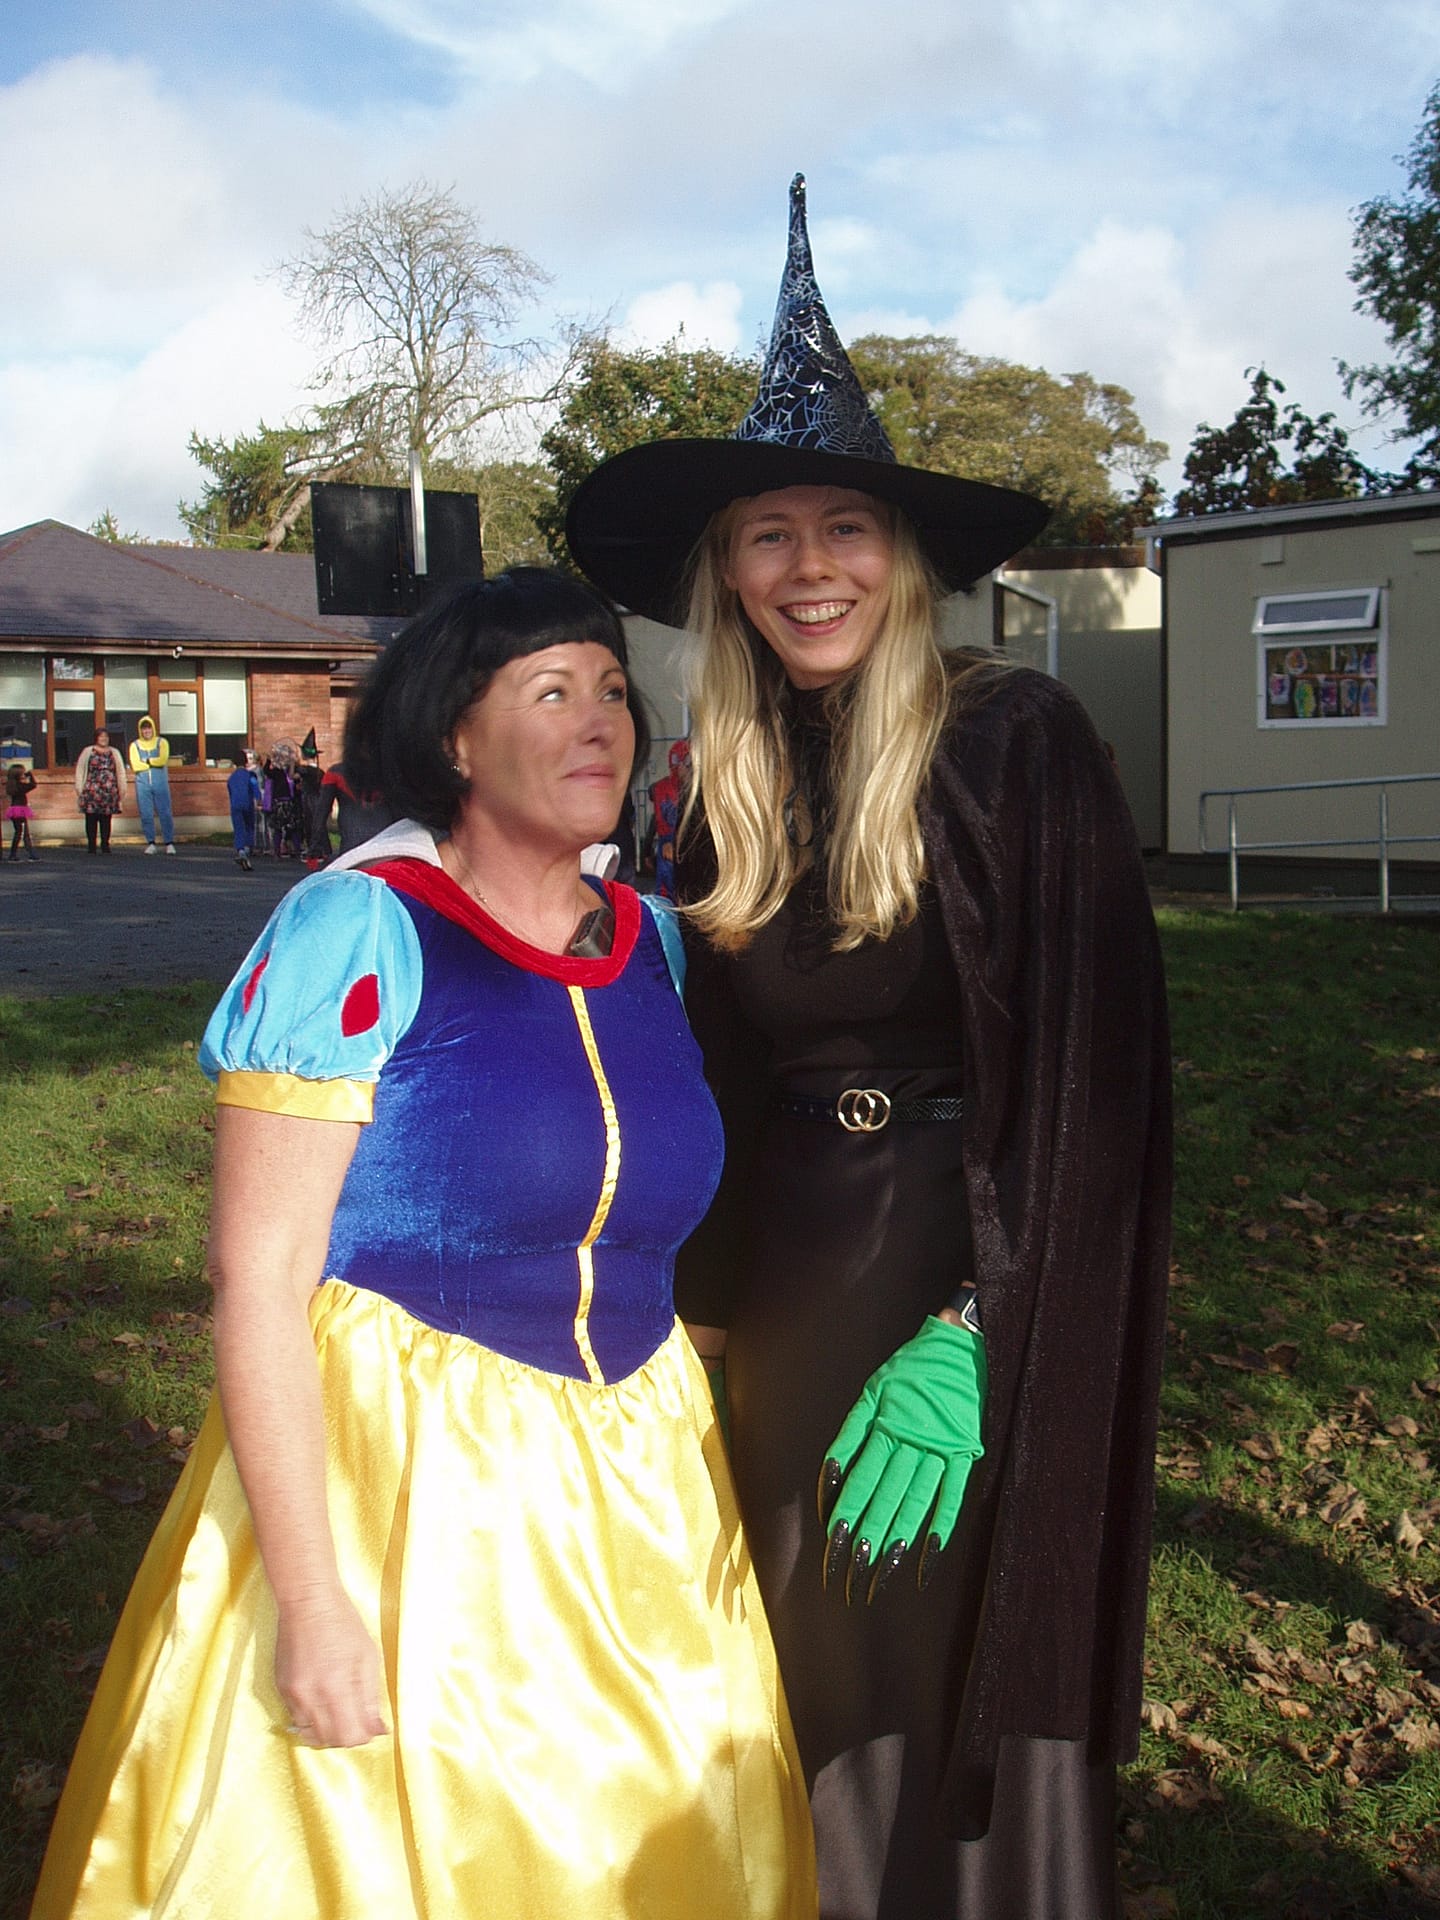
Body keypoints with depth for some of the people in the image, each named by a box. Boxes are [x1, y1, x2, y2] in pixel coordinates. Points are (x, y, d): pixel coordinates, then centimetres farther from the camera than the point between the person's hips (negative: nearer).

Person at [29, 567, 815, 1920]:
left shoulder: (651, 943, 5)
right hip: (396, 1474, -5)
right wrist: (308, 1598, -19)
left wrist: (715, 1478, 10)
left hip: (630, 1485, 6)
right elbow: (257, 1278, -16)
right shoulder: (357, 934, -13)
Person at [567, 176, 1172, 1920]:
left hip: (983, 1287, -4)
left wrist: (973, 1332, -22)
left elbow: (1093, 1067, -15)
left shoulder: (1017, 741, -11)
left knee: (966, 1688, 8)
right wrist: (705, 1303, 8)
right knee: (808, 1684, 15)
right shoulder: (721, 789, 4)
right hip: (787, 1288, 5)